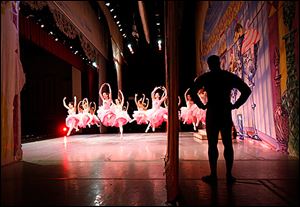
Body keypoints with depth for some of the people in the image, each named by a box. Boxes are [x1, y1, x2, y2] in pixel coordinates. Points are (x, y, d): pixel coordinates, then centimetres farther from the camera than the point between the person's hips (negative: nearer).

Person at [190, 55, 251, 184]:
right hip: (226, 114, 3)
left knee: (212, 144, 1)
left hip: (212, 114, -2)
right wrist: (235, 105, 4)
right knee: (228, 144, 7)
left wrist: (201, 105, -2)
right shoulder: (230, 76, 7)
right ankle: (229, 175, 10)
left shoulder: (205, 77, 1)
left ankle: (213, 175, 5)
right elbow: (247, 90, 3)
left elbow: (192, 92, -10)